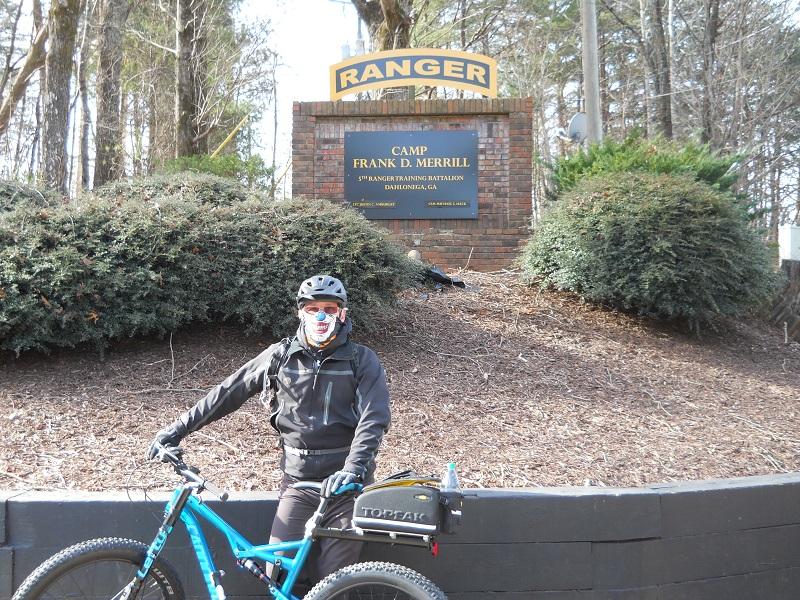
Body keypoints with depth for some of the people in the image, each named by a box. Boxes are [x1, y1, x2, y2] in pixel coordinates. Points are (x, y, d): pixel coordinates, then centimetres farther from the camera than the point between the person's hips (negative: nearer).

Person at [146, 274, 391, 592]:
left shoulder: (362, 360, -2)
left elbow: (374, 418, -14)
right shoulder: (281, 355, 4)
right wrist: (179, 428, 10)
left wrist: (353, 469, -29)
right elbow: (228, 392, 9)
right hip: (298, 482, 2)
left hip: (345, 483, -2)